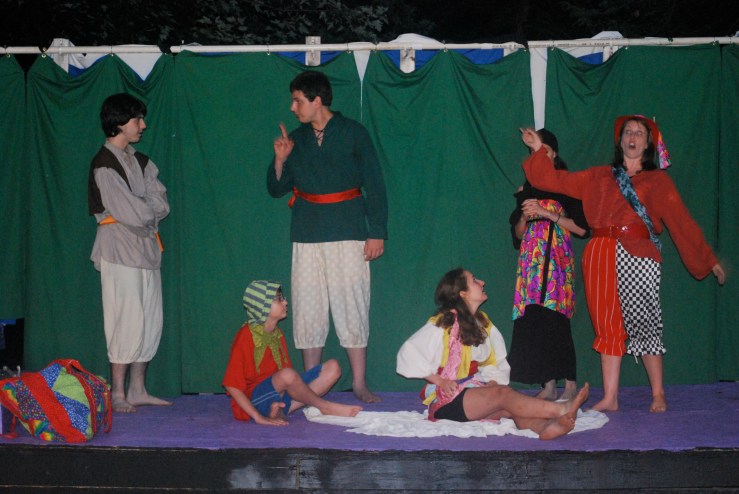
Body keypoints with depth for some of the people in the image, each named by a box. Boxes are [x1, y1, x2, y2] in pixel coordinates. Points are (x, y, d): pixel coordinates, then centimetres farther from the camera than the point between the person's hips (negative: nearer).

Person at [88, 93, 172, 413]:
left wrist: (142, 209, -10)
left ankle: (137, 390, 17)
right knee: (128, 323, -8)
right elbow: (133, 213, -16)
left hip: (146, 248, 8)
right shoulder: (105, 165, -11)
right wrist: (152, 208, 2)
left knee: (150, 323, 8)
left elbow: (161, 204, 8)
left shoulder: (139, 161, 16)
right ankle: (117, 395, 1)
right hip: (121, 250, -8)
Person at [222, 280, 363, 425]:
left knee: (332, 367, -2)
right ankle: (325, 407, -11)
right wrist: (258, 417, -20)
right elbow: (232, 385, -16)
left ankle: (282, 410, -15)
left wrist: (282, 402, -4)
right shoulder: (246, 336, -12)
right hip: (256, 400, -8)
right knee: (287, 374, -38)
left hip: (278, 395, 8)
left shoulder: (277, 334, 11)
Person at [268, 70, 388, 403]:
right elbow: (276, 189, 17)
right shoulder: (295, 139, 14)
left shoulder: (353, 133, 3)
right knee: (308, 310, 2)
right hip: (307, 237, 4)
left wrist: (377, 233, -4)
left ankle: (359, 384, 5)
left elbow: (375, 185, 2)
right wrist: (280, 160, -1)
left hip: (348, 233, -3)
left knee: (352, 307, -3)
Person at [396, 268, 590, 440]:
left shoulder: (483, 323, 17)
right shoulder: (442, 324, -4)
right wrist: (439, 380, -13)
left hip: (475, 394, 6)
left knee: (510, 406, -26)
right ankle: (561, 409, -45)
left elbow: (497, 363, 19)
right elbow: (408, 354, -10)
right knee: (503, 393, -30)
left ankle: (544, 427, -56)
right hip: (447, 400, -6)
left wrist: (493, 382, -3)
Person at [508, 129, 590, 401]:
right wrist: (525, 217, -1)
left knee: (554, 317, -14)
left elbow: (582, 228, -4)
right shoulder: (525, 189, 18)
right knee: (534, 321, -3)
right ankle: (548, 385, 1)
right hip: (530, 259, 5)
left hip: (557, 258, -5)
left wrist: (547, 213, -10)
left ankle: (570, 385, -8)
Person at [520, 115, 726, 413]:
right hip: (602, 255, 2)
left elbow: (682, 221, 8)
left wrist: (709, 260, 4)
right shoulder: (599, 177, 19)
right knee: (609, 326, 2)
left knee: (642, 323, -3)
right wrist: (538, 149, 14)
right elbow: (558, 181, 17)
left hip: (639, 257, -2)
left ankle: (658, 395, 8)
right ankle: (610, 398, 4)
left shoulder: (658, 181, 12)